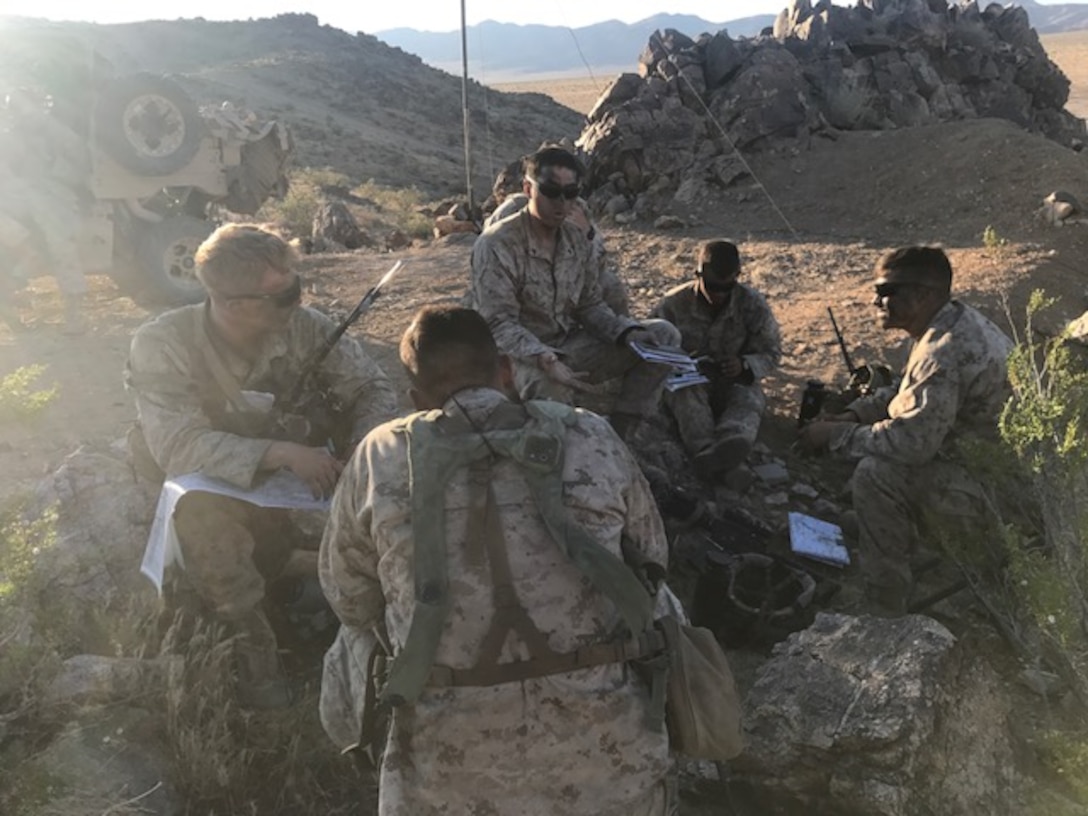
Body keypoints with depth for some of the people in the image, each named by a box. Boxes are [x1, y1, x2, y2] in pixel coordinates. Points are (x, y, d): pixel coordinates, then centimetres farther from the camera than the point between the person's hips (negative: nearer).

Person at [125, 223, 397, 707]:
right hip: (215, 489, -3)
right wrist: (281, 453, -47)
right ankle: (248, 640, -21)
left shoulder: (305, 327, -15)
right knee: (199, 506, -37)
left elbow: (371, 387, -8)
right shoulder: (162, 346, -23)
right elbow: (177, 446, -35)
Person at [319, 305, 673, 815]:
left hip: (450, 773, 0)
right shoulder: (591, 438, 2)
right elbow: (652, 562, 14)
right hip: (603, 753, 1)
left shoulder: (380, 458, 0)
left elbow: (351, 606, 11)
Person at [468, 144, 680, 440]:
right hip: (521, 354, -7)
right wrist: (544, 359, -39)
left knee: (662, 336, -3)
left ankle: (617, 437, -4)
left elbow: (590, 306, 9)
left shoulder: (576, 241, 4)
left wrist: (628, 332, -11)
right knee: (550, 383, -43)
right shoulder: (497, 244, -17)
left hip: (568, 345, 7)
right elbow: (498, 325, -23)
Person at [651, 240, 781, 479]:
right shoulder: (674, 303, -10)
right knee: (686, 392, -36)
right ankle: (704, 451, -61)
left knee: (749, 399, -33)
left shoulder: (753, 304, -7)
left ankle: (733, 441, -68)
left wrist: (745, 365, -23)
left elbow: (771, 353, 0)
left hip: (735, 382, 1)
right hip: (686, 380, 0)